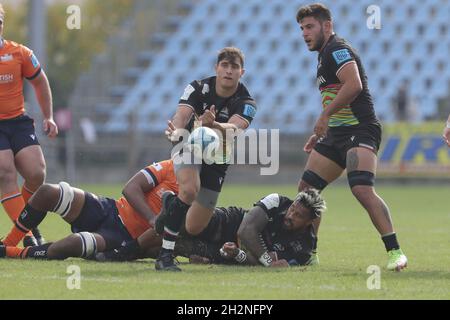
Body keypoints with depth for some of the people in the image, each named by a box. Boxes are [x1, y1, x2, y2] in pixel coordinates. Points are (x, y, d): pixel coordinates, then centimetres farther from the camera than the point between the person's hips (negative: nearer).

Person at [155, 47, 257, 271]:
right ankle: (165, 255, -31)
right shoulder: (199, 88, -17)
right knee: (189, 189, -36)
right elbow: (181, 115, -32)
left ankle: (170, 204, 39)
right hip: (190, 147, -2)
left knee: (194, 228, 4)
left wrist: (213, 125, -62)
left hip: (217, 161, 2)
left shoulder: (246, 103, -19)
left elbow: (233, 129, -39)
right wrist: (176, 131, -57)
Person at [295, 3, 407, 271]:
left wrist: (325, 116, -21)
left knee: (362, 189, -26)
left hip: (359, 130, -11)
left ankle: (395, 252, -26)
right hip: (337, 134, 11)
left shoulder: (337, 49, -10)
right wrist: (320, 133, 27)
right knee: (307, 189, 9)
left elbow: (353, 85, -26)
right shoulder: (325, 54, 21)